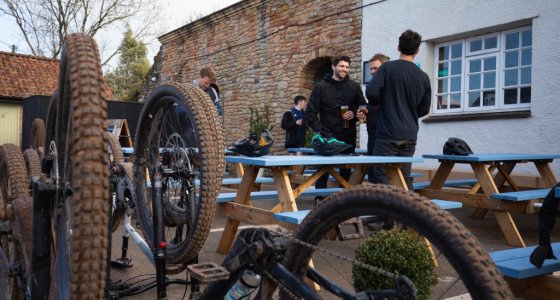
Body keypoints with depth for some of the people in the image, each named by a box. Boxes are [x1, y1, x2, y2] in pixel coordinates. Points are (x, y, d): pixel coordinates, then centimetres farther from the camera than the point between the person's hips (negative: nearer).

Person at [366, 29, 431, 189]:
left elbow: (371, 93, -14)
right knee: (405, 178, 12)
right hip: (410, 136, 5)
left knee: (382, 177, -2)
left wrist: (380, 103, 7)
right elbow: (424, 109, 11)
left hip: (388, 134, -4)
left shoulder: (387, 67, -5)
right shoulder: (423, 77, 7)